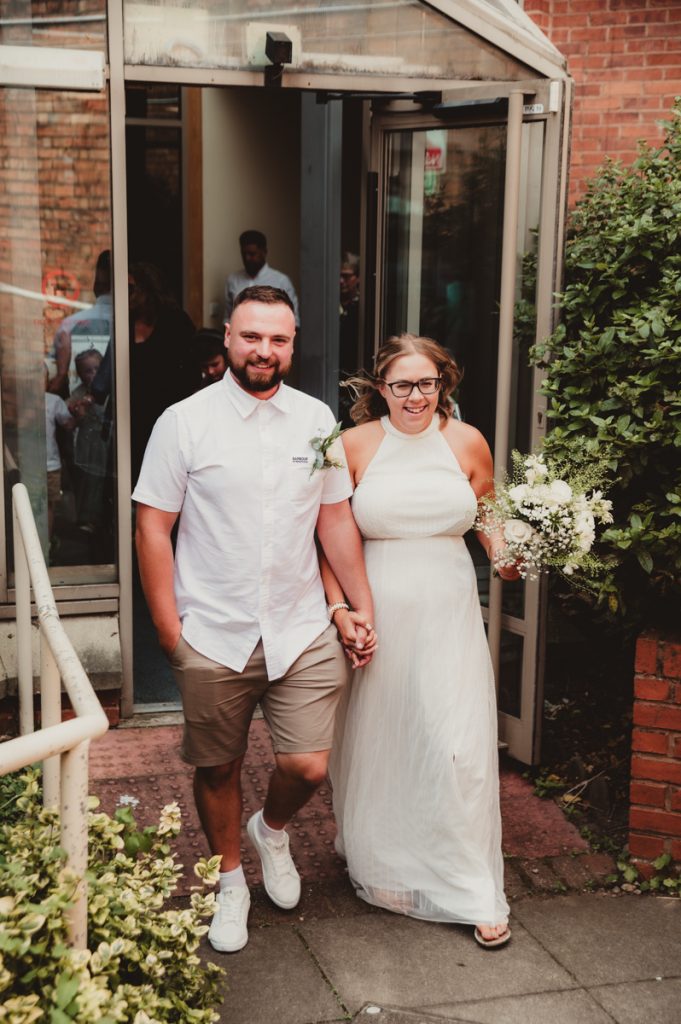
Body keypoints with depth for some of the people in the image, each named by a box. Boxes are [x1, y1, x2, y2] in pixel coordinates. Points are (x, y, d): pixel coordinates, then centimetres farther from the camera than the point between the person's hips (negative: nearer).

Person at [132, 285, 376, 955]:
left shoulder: (317, 419, 4)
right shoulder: (184, 422, -5)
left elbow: (337, 519, 10)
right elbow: (153, 528, -4)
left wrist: (362, 607, 8)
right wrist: (170, 633, -7)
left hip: (303, 634, 2)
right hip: (213, 640, -2)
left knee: (309, 767, -2)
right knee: (218, 769, 12)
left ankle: (271, 829, 33)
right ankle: (230, 880, 37)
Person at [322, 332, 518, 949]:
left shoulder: (467, 442, 2)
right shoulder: (355, 446, -2)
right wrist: (339, 607, -8)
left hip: (448, 613, 1)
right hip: (376, 613, 0)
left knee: (458, 745, -1)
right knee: (375, 742, 11)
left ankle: (473, 891, 14)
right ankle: (377, 864, 35)